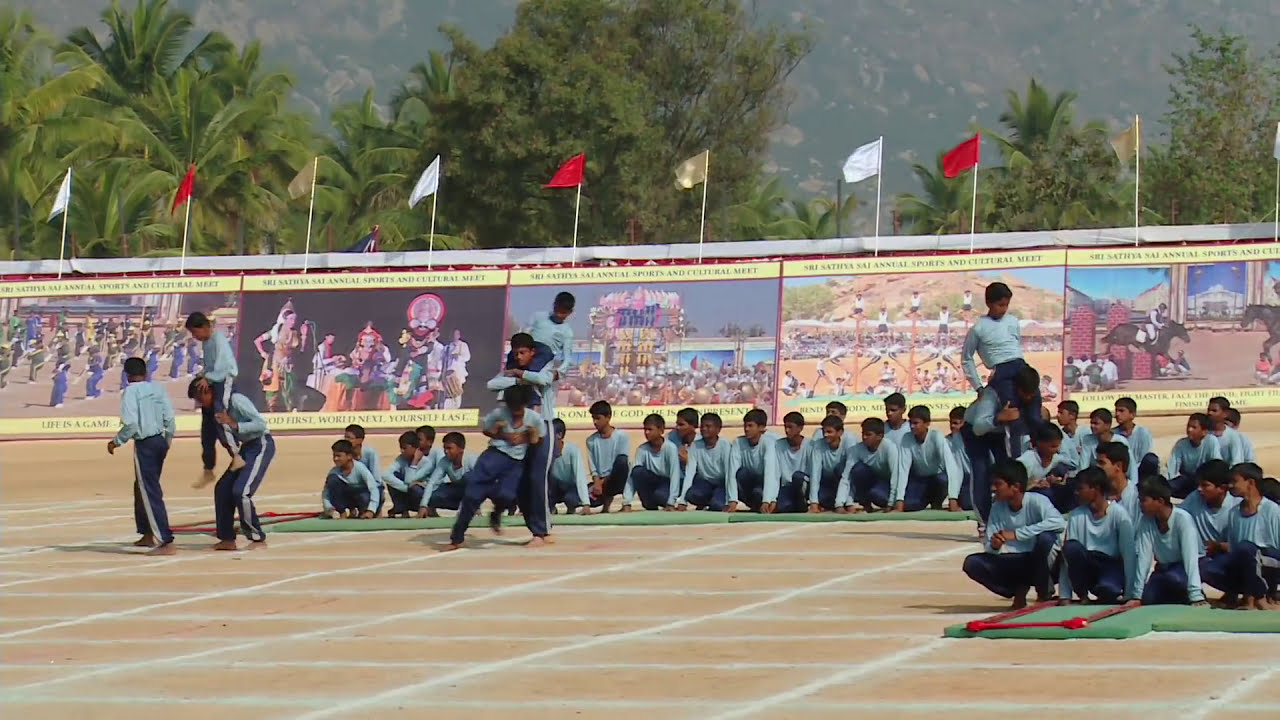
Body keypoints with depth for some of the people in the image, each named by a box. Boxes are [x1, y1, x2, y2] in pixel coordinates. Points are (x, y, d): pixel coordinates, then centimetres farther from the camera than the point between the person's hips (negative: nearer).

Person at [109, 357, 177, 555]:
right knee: (142, 488, 24)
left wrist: (117, 442, -5)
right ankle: (148, 535, 32)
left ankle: (166, 542, -13)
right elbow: (169, 419, 5)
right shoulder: (157, 389, 8)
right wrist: (168, 442, 19)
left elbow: (131, 424, -18)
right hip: (160, 441, 7)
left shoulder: (130, 392, -10)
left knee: (151, 494, -6)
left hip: (144, 444, -7)